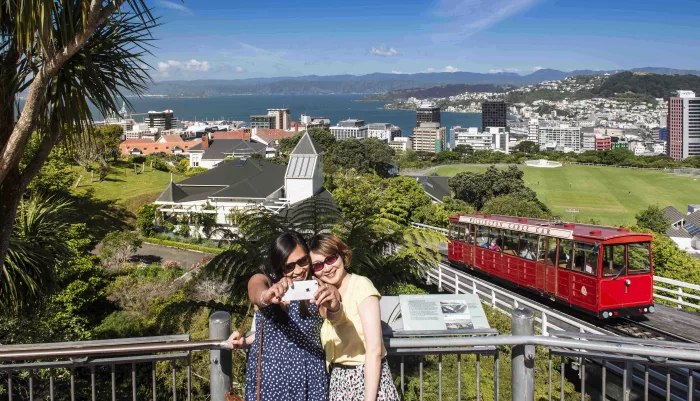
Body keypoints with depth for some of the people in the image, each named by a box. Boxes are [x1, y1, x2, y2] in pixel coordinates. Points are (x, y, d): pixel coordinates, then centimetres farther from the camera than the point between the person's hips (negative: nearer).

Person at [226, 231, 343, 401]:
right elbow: (257, 294, -28)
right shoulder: (262, 280, -6)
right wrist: (267, 296, -51)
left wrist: (334, 307, -49)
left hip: (310, 379, 0)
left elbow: (333, 315, -26)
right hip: (268, 377, 0)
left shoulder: (319, 289, -8)